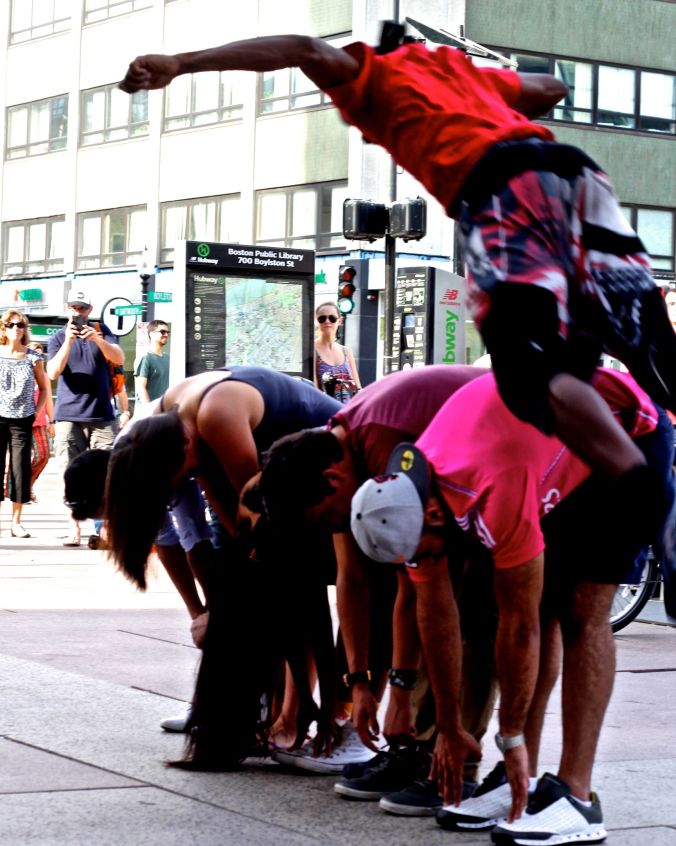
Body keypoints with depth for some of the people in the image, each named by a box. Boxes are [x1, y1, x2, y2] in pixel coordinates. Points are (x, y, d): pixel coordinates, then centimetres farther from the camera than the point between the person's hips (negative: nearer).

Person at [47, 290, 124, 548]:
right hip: (68, 417, 0)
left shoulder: (101, 331, 11)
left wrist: (98, 339, -21)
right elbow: (53, 373, -6)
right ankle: (74, 530, 1)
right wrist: (68, 341, -18)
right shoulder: (57, 338, 9)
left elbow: (119, 359, -4)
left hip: (102, 415, 0)